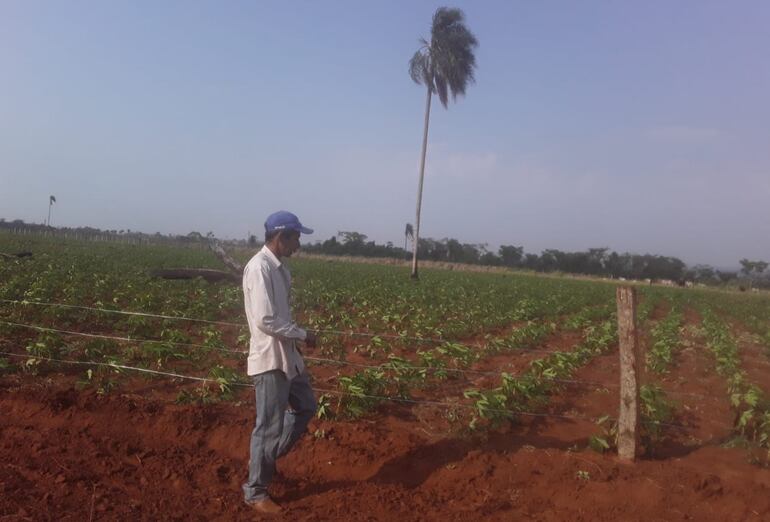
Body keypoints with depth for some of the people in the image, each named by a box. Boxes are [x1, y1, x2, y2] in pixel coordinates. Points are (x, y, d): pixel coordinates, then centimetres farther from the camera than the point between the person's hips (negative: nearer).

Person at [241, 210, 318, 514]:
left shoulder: (278, 267, 9)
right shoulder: (260, 268, -21)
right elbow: (266, 320, -25)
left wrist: (298, 336, 6)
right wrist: (303, 335, -14)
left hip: (288, 356, 10)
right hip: (270, 360, -10)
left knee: (306, 408, 21)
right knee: (269, 426, 2)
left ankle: (264, 458, 34)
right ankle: (255, 491, 20)